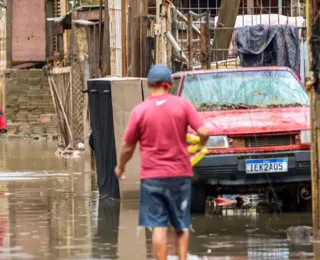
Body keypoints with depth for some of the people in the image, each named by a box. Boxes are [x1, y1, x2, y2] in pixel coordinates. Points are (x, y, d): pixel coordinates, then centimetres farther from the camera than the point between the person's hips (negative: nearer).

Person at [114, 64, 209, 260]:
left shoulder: (140, 111, -4)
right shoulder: (183, 105, -3)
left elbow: (128, 147, 2)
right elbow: (204, 132, -10)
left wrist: (120, 167, 20)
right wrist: (199, 146, 13)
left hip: (152, 176, -1)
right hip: (180, 174, 1)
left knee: (158, 226, 0)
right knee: (182, 225, 14)